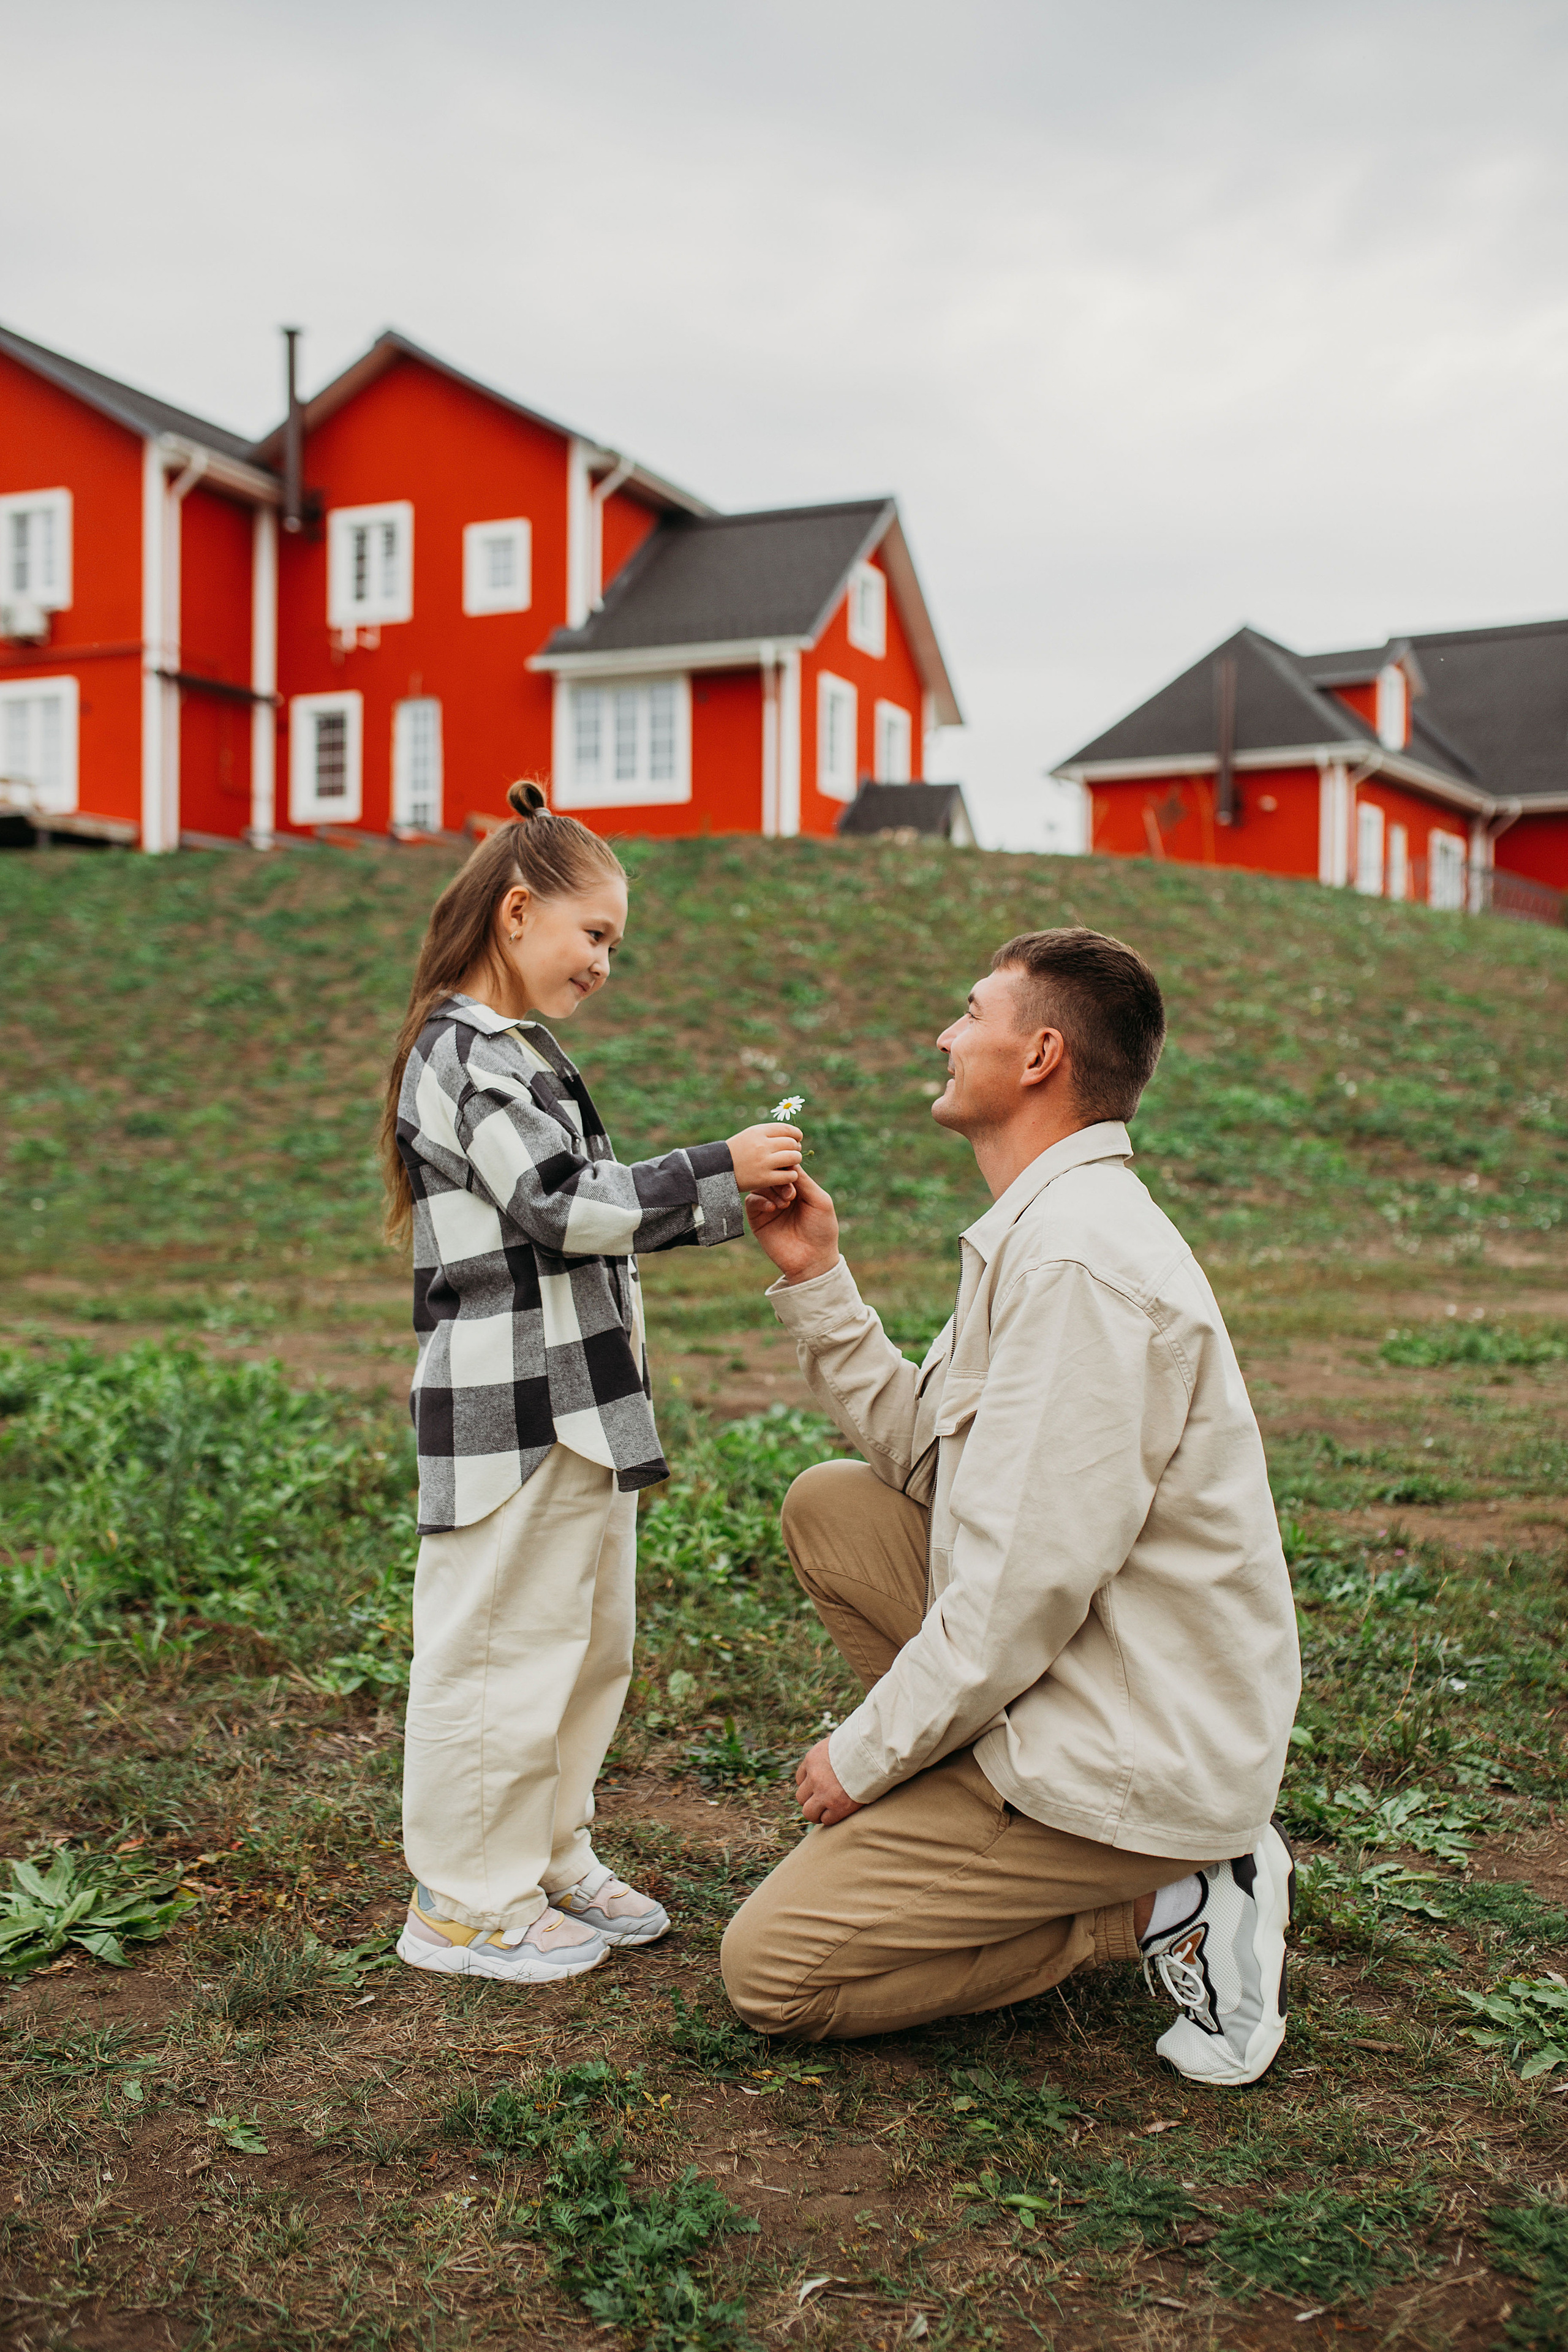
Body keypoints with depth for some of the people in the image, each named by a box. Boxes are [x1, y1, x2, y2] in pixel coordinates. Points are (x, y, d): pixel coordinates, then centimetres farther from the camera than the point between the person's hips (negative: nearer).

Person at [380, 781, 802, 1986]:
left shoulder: (520, 1054, 17)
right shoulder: (466, 1055, -14)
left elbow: (590, 1209, 19)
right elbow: (563, 1207, -21)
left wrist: (739, 1198, 10)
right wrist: (719, 1170, -17)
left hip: (575, 1406, 11)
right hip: (512, 1409, -10)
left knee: (589, 1640, 18)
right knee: (504, 1643, -1)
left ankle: (551, 1860, 32)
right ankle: (468, 1902, 13)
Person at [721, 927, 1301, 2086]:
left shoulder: (1082, 1262, -24)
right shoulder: (1049, 1226, 9)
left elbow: (1030, 1580, -25)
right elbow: (927, 1454, 11)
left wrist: (865, 1754, -13)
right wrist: (815, 1279, 6)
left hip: (1136, 1758, -9)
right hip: (1092, 1682, 9)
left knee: (771, 1970, -5)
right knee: (831, 1504, 14)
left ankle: (1166, 1905, -2)